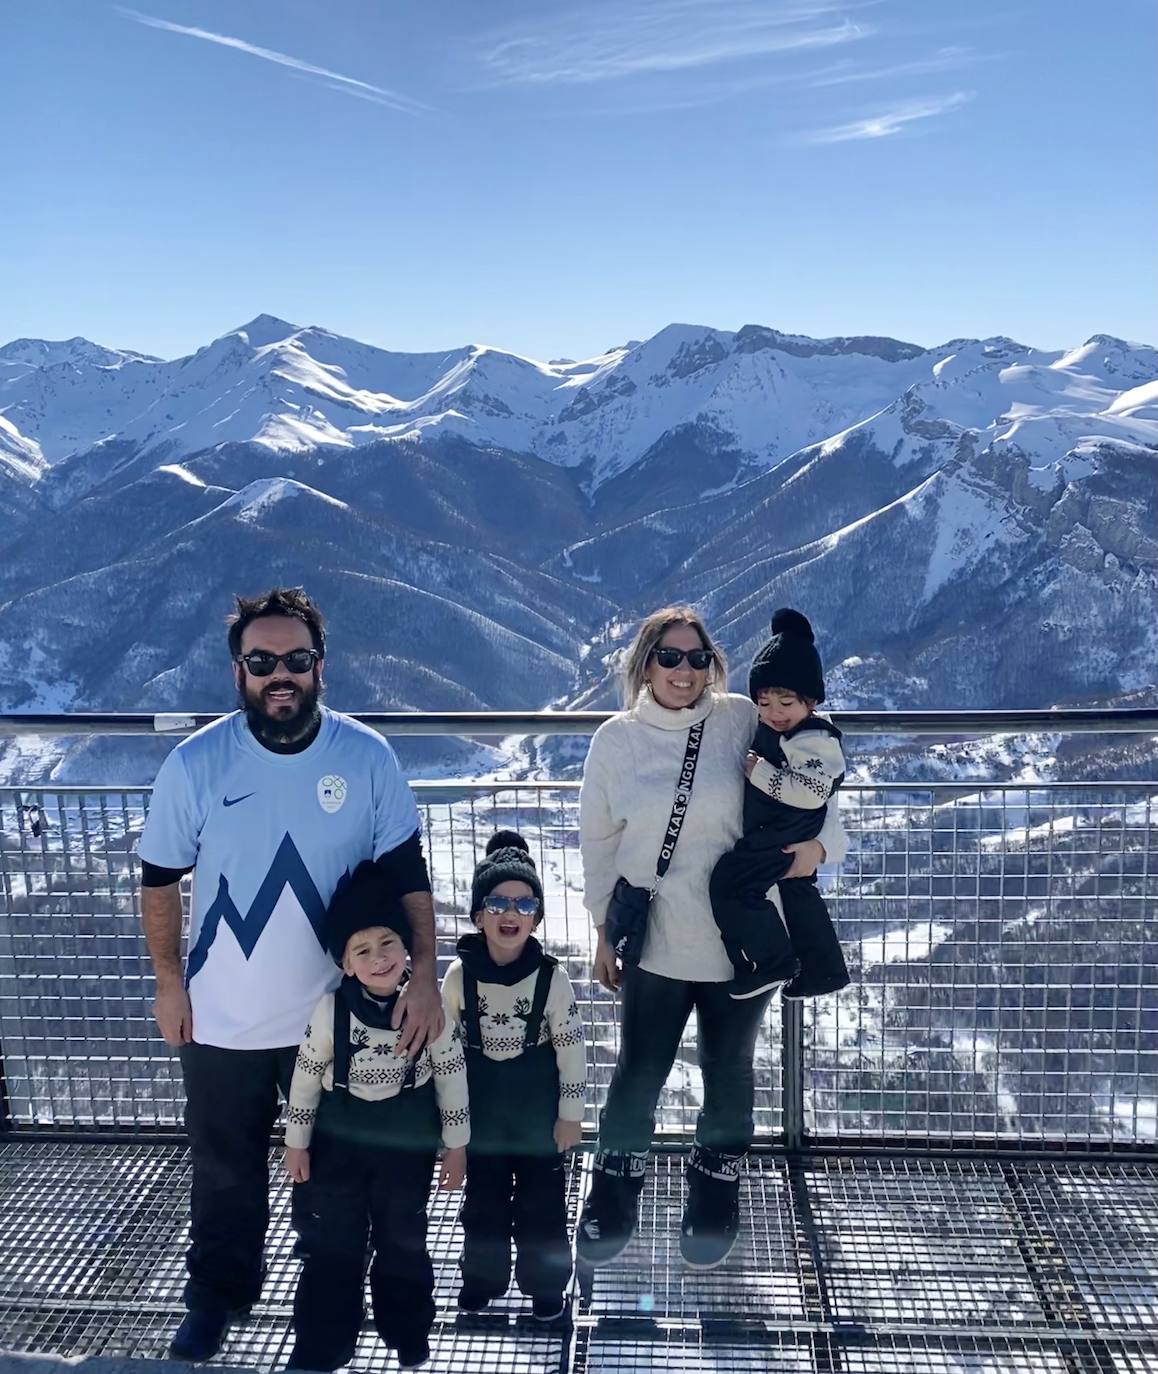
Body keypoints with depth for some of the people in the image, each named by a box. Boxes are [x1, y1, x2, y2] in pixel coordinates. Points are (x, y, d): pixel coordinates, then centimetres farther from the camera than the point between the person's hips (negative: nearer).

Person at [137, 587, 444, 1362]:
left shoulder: (368, 758, -13)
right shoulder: (195, 764, -13)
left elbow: (408, 876, -8)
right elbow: (160, 880, -1)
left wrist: (425, 975, -16)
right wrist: (169, 983, -1)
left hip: (334, 1015, 0)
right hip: (221, 1019, 0)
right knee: (226, 1170, 20)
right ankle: (219, 1293, 45)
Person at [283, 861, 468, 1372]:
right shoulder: (330, 1010, -19)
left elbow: (451, 1077, -7)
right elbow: (306, 1077, -6)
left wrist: (456, 1146, -1)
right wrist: (296, 1143, 1)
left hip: (407, 1141, 0)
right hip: (339, 1140, 0)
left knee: (403, 1239, 17)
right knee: (331, 1244, 11)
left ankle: (407, 1331, 40)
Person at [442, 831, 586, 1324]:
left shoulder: (551, 976, -15)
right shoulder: (459, 975, -11)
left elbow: (571, 1048, -9)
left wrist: (571, 1113, -6)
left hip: (539, 1108, -1)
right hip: (480, 1107, 2)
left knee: (542, 1199, 10)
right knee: (483, 1196, 17)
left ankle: (546, 1283, 31)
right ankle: (482, 1276, 37)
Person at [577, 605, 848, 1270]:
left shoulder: (742, 721, -10)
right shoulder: (616, 740, -4)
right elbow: (599, 842, 5)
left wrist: (821, 844, -18)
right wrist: (605, 929, 8)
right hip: (657, 941, 0)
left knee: (729, 1070, 17)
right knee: (639, 1071, 11)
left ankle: (717, 1183, 42)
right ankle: (618, 1182, 37)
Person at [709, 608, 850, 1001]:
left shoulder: (813, 740, -25)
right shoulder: (772, 729, 3)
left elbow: (810, 792, -37)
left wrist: (758, 770, -31)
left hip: (781, 837, -11)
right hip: (773, 834, 11)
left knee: (730, 883, -11)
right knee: (799, 895, 22)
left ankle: (772, 961, 1)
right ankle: (822, 970, 38)